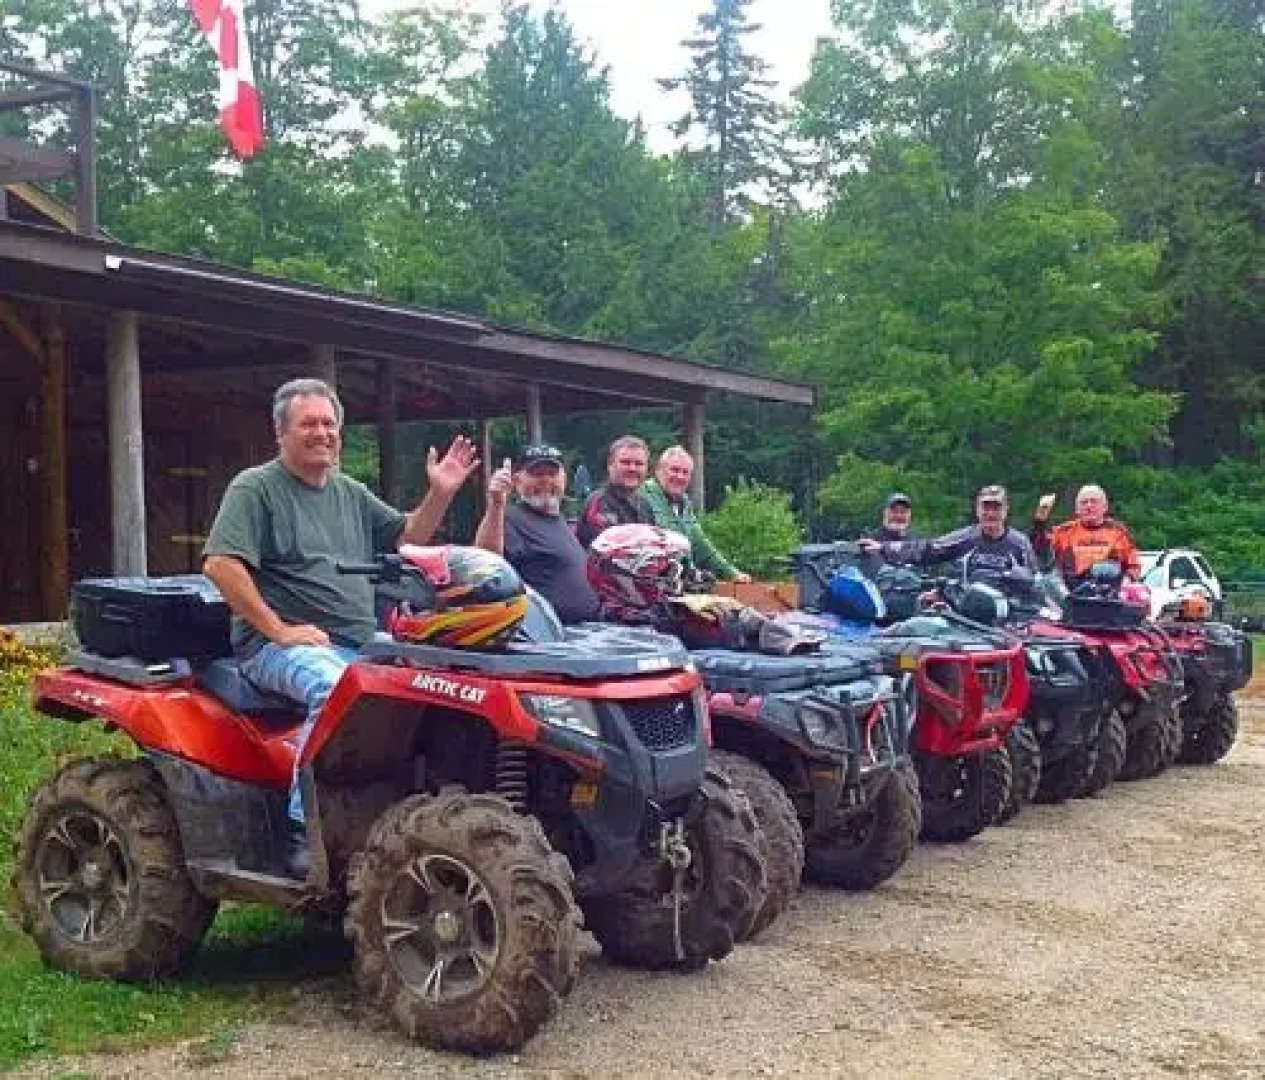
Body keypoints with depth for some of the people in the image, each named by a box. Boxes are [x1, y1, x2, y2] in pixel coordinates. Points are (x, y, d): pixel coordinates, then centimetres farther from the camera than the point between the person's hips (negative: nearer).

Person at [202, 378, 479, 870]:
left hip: (360, 644, 7)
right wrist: (278, 629, -16)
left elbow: (406, 538, 23)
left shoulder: (351, 493, 22)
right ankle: (306, 829, -30)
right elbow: (220, 563, -12)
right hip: (283, 645, -7)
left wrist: (440, 494, 6)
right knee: (337, 688, -38)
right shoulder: (255, 487, 0)